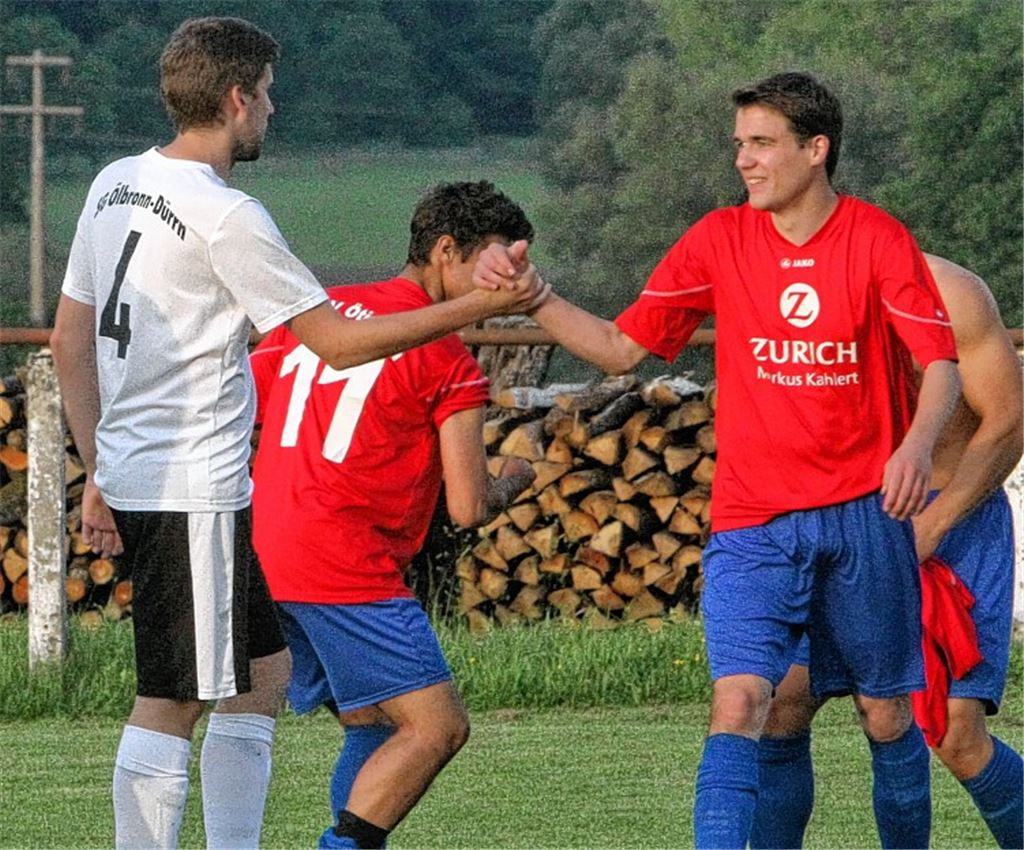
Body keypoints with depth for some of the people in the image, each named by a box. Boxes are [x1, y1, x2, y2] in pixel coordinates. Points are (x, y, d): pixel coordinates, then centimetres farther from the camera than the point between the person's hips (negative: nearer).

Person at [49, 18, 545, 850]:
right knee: (171, 703, -6)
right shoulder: (226, 217, -16)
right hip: (193, 492, -9)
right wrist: (479, 305, -7)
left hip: (131, 471, 9)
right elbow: (339, 342, -12)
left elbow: (71, 337, 16)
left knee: (262, 670, 17)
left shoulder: (115, 184, 10)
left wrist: (100, 469, 21)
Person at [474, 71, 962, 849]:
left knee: (886, 712, 9)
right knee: (738, 704, -15)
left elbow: (941, 362, -9)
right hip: (751, 521, 1)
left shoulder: (878, 239, -4)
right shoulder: (720, 240, 3)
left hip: (863, 515, -1)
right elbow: (622, 348, 7)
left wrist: (917, 444, -29)